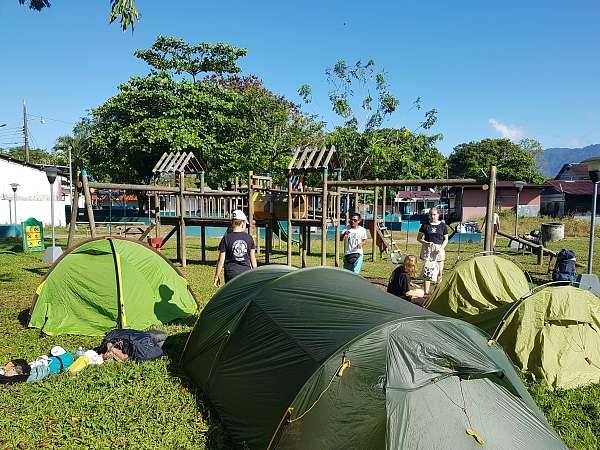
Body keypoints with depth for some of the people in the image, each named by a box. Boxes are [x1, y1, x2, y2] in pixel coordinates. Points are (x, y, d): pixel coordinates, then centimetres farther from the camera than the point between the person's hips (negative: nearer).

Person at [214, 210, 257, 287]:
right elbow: (253, 258, 6)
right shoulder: (249, 238, 2)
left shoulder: (226, 238, -5)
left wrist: (217, 276, 4)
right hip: (246, 273, 2)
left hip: (231, 273, -2)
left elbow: (221, 260, -4)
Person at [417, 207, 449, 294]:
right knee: (427, 271, -7)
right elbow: (419, 238, 4)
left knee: (439, 272, 8)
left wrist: (442, 248, -10)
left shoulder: (443, 226, 4)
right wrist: (426, 243, -14)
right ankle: (426, 292, -3)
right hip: (427, 249, -1)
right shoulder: (425, 225, 2)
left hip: (439, 249, 1)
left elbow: (446, 239, 7)